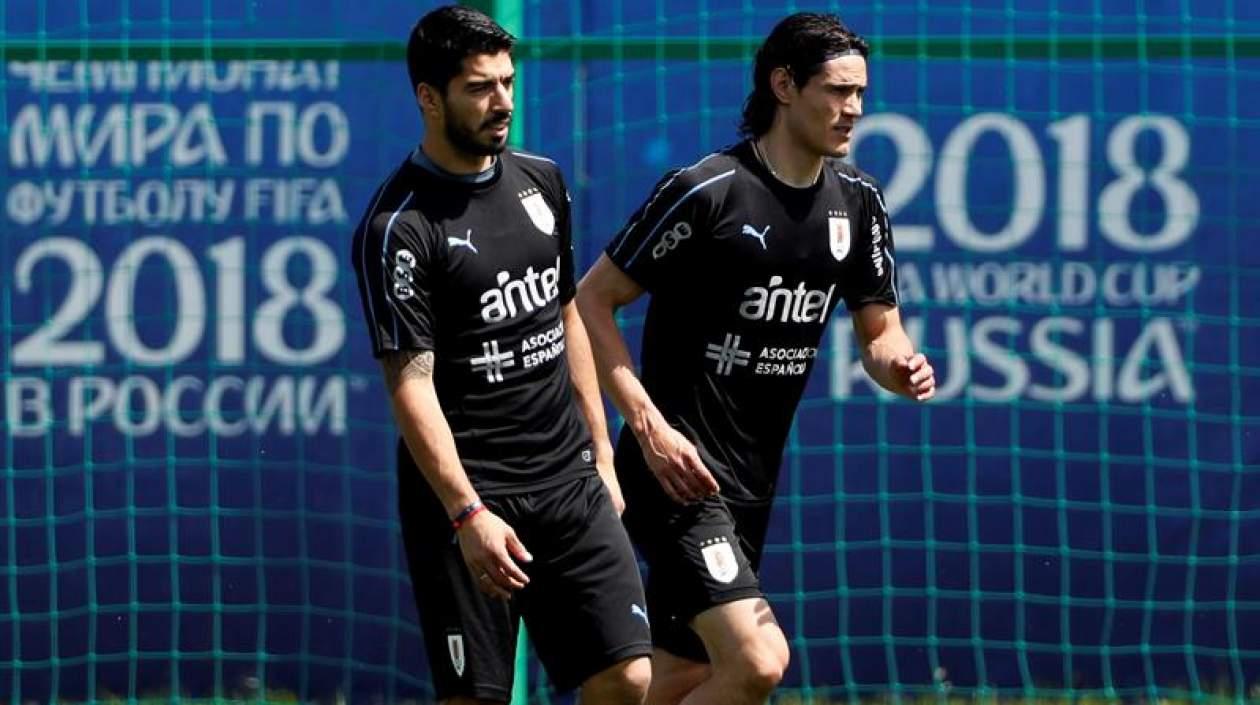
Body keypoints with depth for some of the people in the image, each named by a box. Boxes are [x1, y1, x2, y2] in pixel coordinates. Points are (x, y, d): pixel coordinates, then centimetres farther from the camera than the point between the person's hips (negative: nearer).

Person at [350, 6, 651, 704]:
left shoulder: (542, 182, 10)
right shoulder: (398, 226, -11)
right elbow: (410, 383, -16)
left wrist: (601, 454, 18)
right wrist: (467, 514, -24)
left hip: (569, 483, 6)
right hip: (465, 492, -6)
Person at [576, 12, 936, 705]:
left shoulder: (857, 200, 7)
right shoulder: (705, 191, -14)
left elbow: (878, 330, 16)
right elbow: (592, 299, -9)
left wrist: (900, 365, -9)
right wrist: (648, 424, -18)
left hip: (752, 484, 8)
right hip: (680, 470, -8)